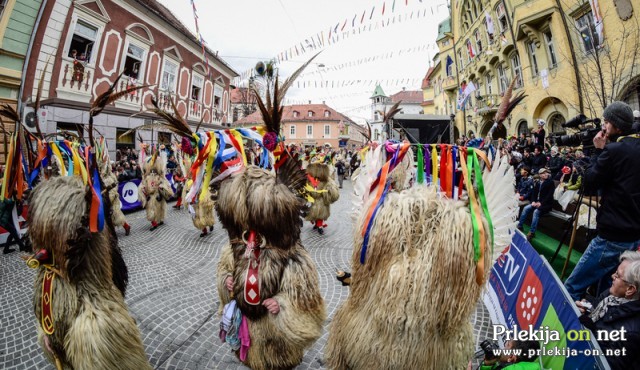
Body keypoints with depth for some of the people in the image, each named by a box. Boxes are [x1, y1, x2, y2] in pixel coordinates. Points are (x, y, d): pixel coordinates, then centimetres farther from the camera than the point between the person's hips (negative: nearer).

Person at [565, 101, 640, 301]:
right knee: (608, 289, 21)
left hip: (613, 237, -9)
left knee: (572, 288, -4)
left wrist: (598, 150, -2)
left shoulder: (614, 150, -16)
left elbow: (589, 181, -9)